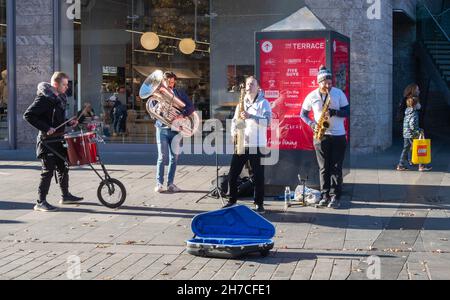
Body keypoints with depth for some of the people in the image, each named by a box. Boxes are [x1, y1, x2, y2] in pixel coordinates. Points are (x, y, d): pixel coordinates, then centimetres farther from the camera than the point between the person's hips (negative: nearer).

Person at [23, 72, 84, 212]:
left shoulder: (60, 98, 12)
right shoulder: (44, 98, -16)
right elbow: (28, 115, -20)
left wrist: (69, 123, 8)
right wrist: (46, 128, -23)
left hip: (58, 140, 9)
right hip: (47, 141, -9)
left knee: (63, 168, 15)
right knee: (48, 170, -6)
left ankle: (66, 196, 28)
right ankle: (41, 202, 0)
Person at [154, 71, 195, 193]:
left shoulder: (179, 93, 9)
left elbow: (191, 107, -1)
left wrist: (182, 115, -18)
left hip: (175, 129, 2)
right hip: (162, 128, -1)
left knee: (174, 157, 2)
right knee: (162, 157, -6)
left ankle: (170, 183, 9)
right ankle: (159, 183, -2)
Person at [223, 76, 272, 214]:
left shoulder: (263, 103, -1)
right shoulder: (242, 102, 16)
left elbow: (267, 121, -14)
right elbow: (235, 119, 19)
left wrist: (250, 116, -24)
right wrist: (233, 131, -2)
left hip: (257, 145, -5)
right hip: (241, 144, 5)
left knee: (258, 176, -2)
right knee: (233, 174, 4)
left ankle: (259, 204, 7)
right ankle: (232, 201, 17)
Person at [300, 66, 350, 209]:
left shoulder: (339, 93, -3)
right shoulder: (312, 96, -1)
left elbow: (347, 112, -4)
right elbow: (303, 114, 10)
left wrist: (333, 112, -20)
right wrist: (312, 124, -8)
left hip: (338, 136, -1)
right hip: (321, 136, 1)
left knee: (336, 168, -1)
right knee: (324, 168, 4)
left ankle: (335, 197, 2)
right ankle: (325, 196, 11)